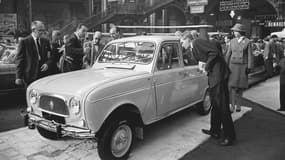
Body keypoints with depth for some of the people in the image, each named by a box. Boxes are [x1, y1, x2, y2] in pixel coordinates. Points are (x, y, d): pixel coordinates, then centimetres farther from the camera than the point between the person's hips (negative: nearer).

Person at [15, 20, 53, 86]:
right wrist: (19, 77, -9)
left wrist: (47, 63, -9)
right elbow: (19, 60, -4)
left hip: (44, 75, 4)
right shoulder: (24, 42, -2)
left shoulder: (46, 41, 12)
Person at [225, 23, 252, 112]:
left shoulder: (247, 42, -2)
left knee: (240, 87, 5)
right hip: (233, 65, 2)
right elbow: (228, 54, 9)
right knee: (232, 86, -7)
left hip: (243, 66, -1)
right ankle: (233, 105, -3)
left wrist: (248, 67, -6)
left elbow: (249, 55, -1)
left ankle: (237, 104, 22)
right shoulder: (232, 41, 6)